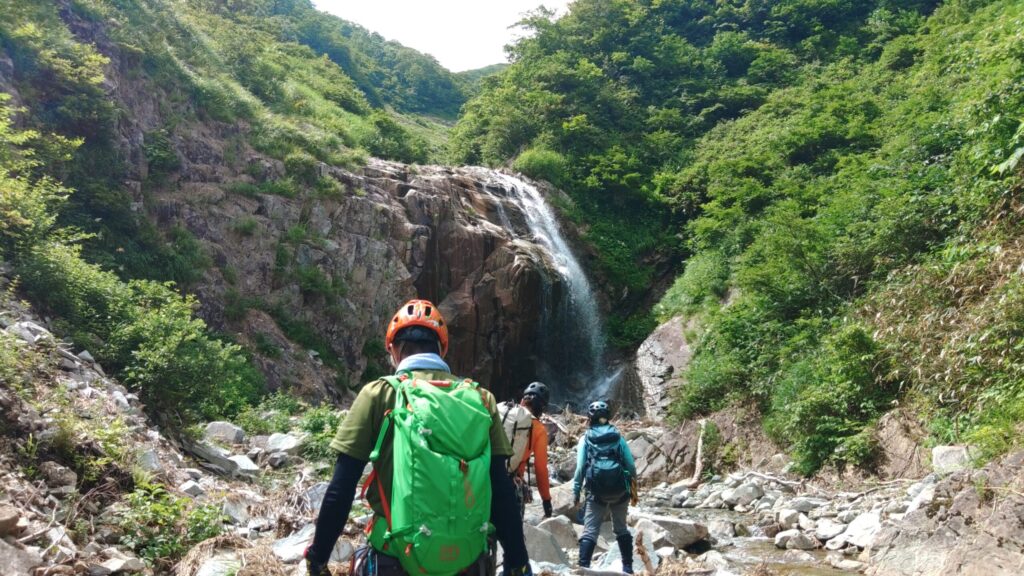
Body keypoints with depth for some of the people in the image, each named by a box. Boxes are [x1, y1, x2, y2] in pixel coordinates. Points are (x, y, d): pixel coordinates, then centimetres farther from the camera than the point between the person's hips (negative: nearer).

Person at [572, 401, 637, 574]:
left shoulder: (586, 439, 3)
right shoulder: (617, 436, 8)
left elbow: (581, 467, -4)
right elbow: (631, 464, 5)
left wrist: (576, 491, 1)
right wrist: (634, 487, 18)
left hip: (597, 491, -2)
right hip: (619, 489, 3)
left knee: (590, 530, 1)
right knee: (621, 528, 20)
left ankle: (583, 567, -11)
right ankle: (628, 567, 20)